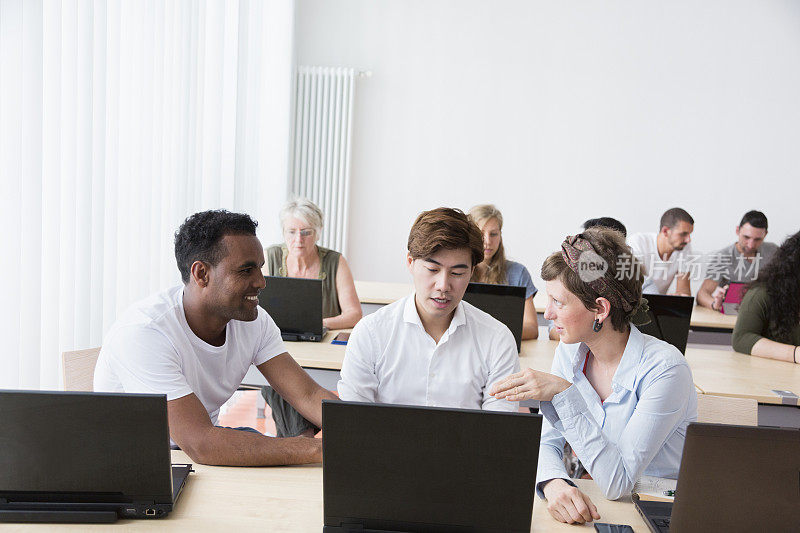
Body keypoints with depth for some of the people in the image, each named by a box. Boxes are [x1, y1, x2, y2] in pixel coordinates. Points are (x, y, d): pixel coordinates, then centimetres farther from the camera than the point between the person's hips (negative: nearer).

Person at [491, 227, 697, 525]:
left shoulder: (664, 369, -19)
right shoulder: (569, 354, -1)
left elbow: (617, 483, -23)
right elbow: (546, 442, -2)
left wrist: (563, 393, -28)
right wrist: (554, 484, -23)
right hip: (591, 510, 3)